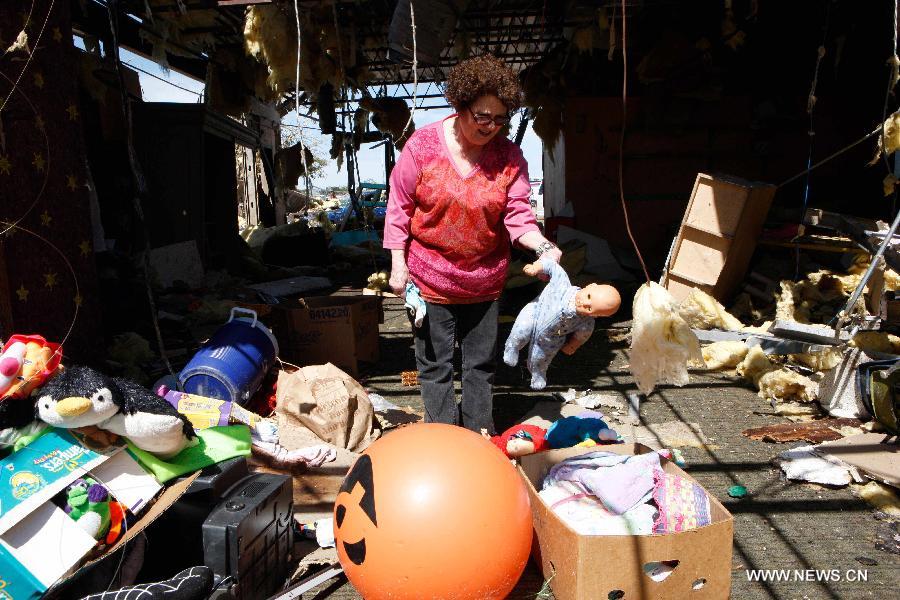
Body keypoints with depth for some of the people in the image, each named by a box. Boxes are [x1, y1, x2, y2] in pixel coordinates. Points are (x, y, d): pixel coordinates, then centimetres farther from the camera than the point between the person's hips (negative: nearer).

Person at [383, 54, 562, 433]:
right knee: (435, 364, 6)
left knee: (482, 363, 13)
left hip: (485, 279, 2)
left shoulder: (509, 157, -6)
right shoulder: (423, 145, -11)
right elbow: (399, 208, -5)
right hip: (430, 276, -2)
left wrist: (543, 247, -28)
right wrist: (398, 265, -8)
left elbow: (518, 216, -8)